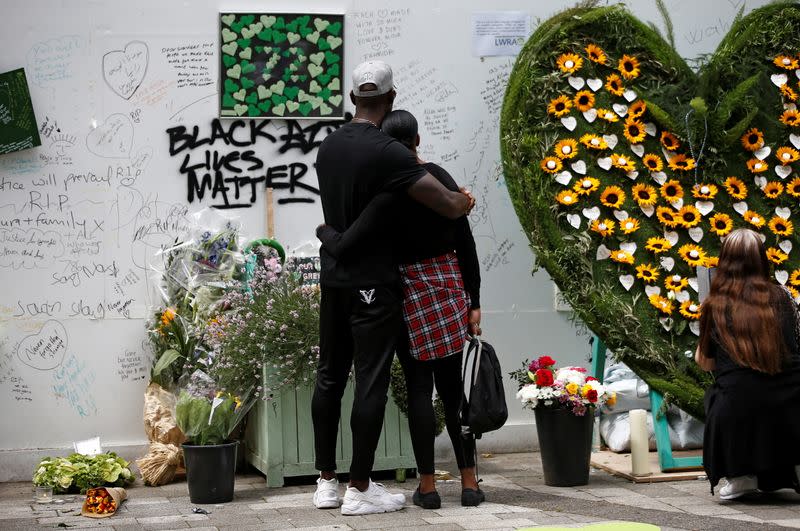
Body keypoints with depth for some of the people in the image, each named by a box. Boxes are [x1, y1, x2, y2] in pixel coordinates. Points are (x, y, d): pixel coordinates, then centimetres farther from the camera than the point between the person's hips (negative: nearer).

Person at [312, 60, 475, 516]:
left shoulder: (329, 146, 7)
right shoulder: (387, 152, -17)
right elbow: (450, 206, -20)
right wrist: (465, 201, 2)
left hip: (334, 276, 8)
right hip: (373, 282, -8)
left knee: (331, 376, 12)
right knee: (371, 382, -2)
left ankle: (327, 481, 18)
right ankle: (361, 488, 1)